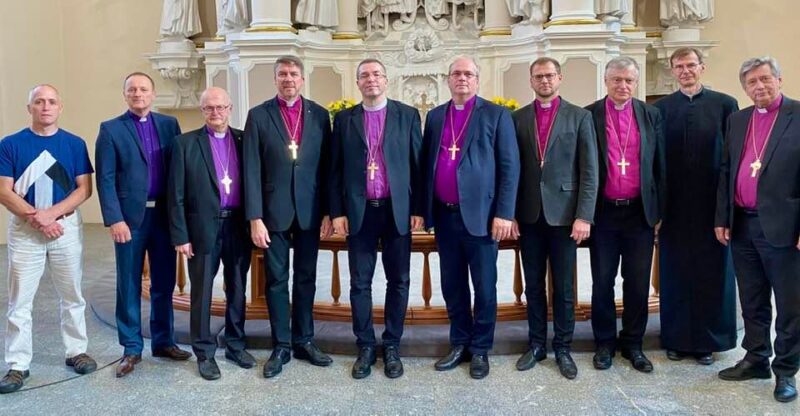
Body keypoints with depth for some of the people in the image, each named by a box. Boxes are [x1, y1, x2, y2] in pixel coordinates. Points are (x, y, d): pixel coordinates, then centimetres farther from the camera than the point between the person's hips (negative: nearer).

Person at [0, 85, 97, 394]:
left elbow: (84, 188, -1)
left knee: (72, 296, 10)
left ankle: (76, 352, 23)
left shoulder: (75, 144, 4)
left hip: (67, 226, 1)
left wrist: (52, 213, -14)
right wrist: (36, 218, -15)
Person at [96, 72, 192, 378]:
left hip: (165, 215, 3)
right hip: (130, 216, -2)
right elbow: (105, 179, -5)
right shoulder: (111, 129, 1)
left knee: (164, 283, 11)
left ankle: (163, 341, 24)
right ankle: (131, 348, 17)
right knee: (129, 286, 6)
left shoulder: (169, 124, 8)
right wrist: (114, 219, -13)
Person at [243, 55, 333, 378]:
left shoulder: (319, 115, 4)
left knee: (306, 278, 11)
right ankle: (281, 346, 18)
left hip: (310, 210, 2)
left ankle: (304, 341, 24)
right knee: (276, 280, 7)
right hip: (274, 211, -1)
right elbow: (252, 170, -4)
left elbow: (326, 167, 4)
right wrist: (255, 218, -10)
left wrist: (328, 212, 0)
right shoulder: (259, 115, 0)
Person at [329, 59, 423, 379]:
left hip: (397, 210, 0)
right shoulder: (344, 119, 7)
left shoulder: (407, 115, 4)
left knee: (398, 281, 6)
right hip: (360, 211, 1)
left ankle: (392, 347, 20)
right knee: (360, 283, 5)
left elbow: (417, 164, 2)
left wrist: (418, 209, -3)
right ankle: (365, 347, 19)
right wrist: (337, 212, 0)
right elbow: (335, 170, 6)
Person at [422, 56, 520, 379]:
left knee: (484, 287, 6)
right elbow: (426, 163, 13)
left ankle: (480, 349, 20)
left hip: (479, 214, -4)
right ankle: (459, 344, 27)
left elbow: (510, 167, -6)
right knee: (452, 285, 13)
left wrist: (504, 213, -12)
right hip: (444, 215, 4)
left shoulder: (496, 115, -1)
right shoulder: (435, 116, 12)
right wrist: (423, 208, 7)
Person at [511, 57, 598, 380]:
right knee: (533, 285, 11)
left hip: (564, 214, -2)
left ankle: (563, 348, 20)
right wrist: (510, 213, -1)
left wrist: (584, 216, -10)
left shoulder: (579, 117, 1)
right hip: (529, 215, 2)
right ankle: (536, 344, 24)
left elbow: (589, 171, -3)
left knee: (564, 287, 7)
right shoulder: (518, 118, 7)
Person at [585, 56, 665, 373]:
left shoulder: (651, 116, 6)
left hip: (640, 212, 2)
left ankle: (633, 344, 23)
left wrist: (659, 211, 5)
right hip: (603, 213, -1)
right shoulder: (588, 116, 0)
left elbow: (660, 166, 7)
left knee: (638, 283, 9)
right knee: (602, 282, 9)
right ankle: (605, 343, 23)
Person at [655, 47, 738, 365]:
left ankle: (708, 340, 22)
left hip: (712, 204, 0)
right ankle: (676, 339, 23)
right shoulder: (661, 108, 3)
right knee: (675, 273, 9)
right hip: (674, 205, 1)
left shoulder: (725, 104, 1)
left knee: (711, 273, 8)